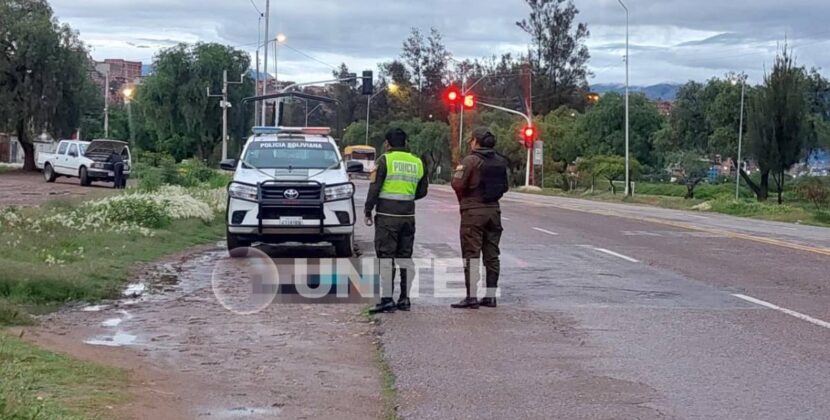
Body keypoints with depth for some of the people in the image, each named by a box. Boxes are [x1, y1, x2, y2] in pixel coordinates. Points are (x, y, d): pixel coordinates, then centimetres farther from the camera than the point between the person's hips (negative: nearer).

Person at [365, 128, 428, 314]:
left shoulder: (385, 160, -6)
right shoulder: (417, 163, 10)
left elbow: (374, 188, -9)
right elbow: (422, 191, 15)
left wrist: (368, 211, -1)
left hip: (387, 215, -5)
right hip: (408, 215, 5)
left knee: (386, 257, -4)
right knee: (405, 257, 12)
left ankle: (387, 299, -9)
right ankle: (405, 298, 14)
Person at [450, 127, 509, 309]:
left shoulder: (470, 160, -11)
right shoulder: (500, 161, 10)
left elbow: (457, 183, -15)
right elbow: (505, 186, 13)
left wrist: (462, 200, 2)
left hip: (473, 211, -6)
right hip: (494, 210, 6)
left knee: (471, 255, -4)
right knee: (491, 255, 10)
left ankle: (472, 297, -7)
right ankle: (491, 296, 13)